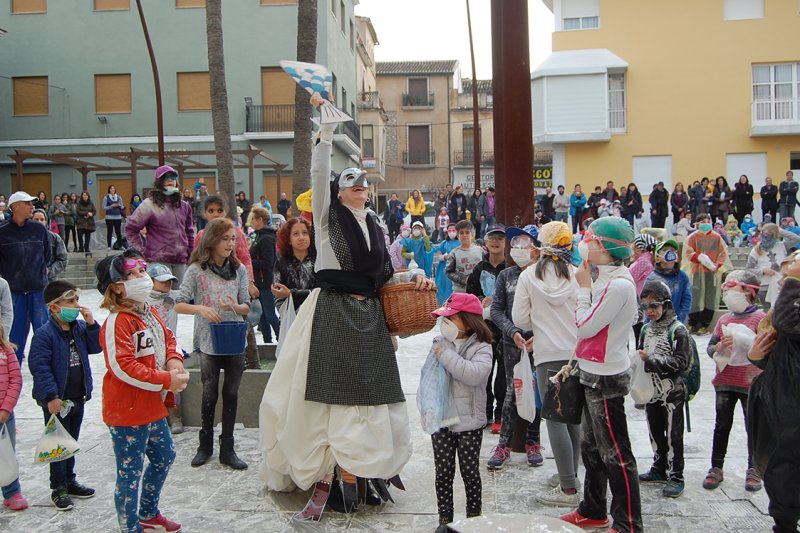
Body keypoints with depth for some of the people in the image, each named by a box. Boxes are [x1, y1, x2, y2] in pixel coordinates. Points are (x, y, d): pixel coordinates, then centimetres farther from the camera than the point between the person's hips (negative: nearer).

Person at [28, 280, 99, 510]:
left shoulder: (80, 328, 4)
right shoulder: (44, 334, -18)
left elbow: (97, 347, 6)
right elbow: (39, 367, -20)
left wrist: (91, 324, -8)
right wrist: (51, 396, -22)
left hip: (78, 399, 7)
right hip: (56, 402, -7)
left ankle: (69, 481, 33)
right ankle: (58, 488, 17)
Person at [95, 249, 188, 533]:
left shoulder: (149, 312, 8)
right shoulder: (117, 322, -21)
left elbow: (167, 338, 18)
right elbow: (122, 367, -29)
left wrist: (174, 360, -4)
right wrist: (166, 380, -26)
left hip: (153, 407, 10)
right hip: (127, 412, -10)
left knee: (164, 456, 24)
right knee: (130, 472, 3)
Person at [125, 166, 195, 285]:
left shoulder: (184, 206, 12)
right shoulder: (150, 205, -5)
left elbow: (189, 232, 20)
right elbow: (131, 229, -1)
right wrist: (141, 252, -4)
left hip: (181, 261, 5)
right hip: (158, 261, -5)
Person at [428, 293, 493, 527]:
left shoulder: (481, 348, -9)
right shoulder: (439, 343, 5)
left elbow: (475, 374, -30)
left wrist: (446, 355, -25)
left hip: (469, 422, -3)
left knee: (470, 471, 8)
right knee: (443, 473, 8)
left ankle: (474, 517, 23)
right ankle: (444, 519, 19)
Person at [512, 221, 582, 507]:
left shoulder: (528, 276, -5)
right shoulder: (578, 274, -4)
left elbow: (520, 318, -2)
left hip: (548, 354, -3)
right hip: (577, 351, 3)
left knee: (556, 418, -1)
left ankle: (569, 489, -2)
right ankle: (569, 474, 26)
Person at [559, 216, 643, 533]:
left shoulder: (618, 285, -22)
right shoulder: (608, 278, 8)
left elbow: (585, 327, -19)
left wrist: (584, 287, -11)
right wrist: (576, 364, 12)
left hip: (606, 378, -10)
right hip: (596, 374, 10)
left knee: (615, 454, 0)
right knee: (591, 447, 20)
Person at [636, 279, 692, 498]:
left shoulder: (678, 330, -12)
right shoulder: (646, 329, 9)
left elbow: (681, 362, -18)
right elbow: (640, 355, 19)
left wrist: (652, 360, -24)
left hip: (672, 392, -6)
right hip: (651, 390, 6)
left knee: (673, 435, 1)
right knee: (655, 433, 16)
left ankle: (676, 477, 9)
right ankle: (659, 469, 30)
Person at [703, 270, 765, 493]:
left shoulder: (760, 318, -8)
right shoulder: (724, 319, 7)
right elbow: (710, 346, 6)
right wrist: (719, 348, -14)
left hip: (750, 384, -4)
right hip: (725, 381, 4)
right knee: (722, 426, 11)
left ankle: (754, 470, 22)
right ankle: (716, 468, 20)